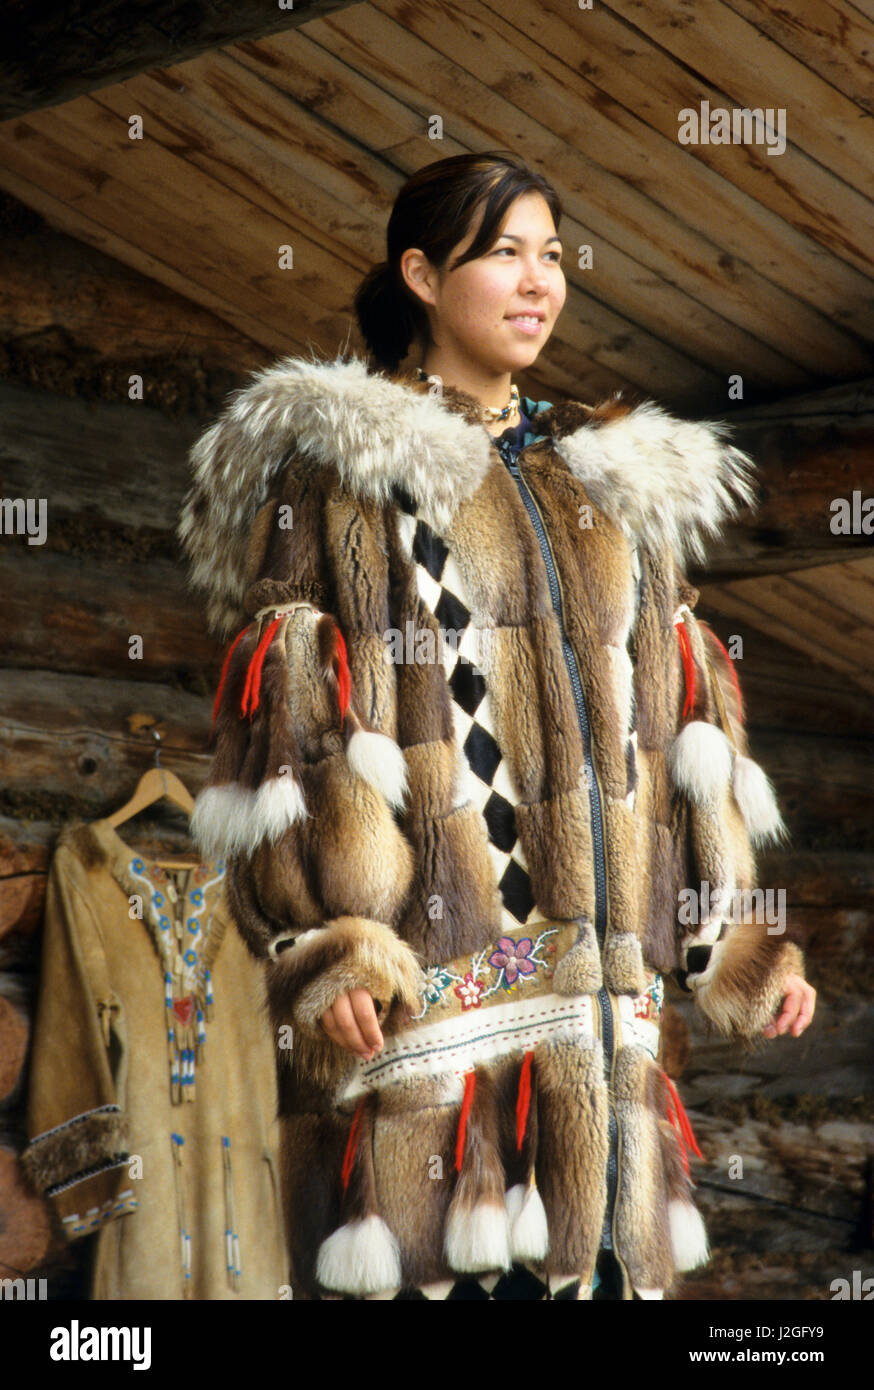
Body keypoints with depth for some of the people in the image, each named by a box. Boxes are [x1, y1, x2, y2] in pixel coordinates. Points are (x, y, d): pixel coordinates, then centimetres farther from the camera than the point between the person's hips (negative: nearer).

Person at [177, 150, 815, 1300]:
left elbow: (684, 725, 19)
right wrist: (322, 945, -16)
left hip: (597, 980, 5)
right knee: (441, 1258, -10)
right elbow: (280, 721, -5)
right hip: (428, 980, -5)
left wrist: (735, 942, 13)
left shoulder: (612, 482, 21)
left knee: (589, 1253, 3)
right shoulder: (341, 466, 3)